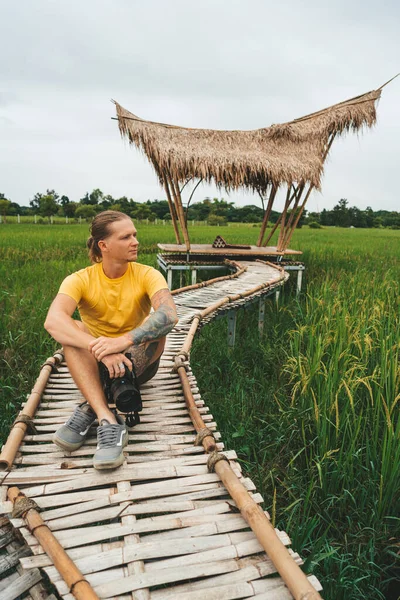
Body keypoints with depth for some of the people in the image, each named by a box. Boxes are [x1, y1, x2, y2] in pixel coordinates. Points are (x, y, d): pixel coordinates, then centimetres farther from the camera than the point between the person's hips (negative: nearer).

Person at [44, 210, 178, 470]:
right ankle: (109, 420, -40)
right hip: (93, 364, 1)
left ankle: (91, 409, -30)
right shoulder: (80, 280, -13)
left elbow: (170, 314, -33)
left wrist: (125, 340, -47)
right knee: (71, 328, -27)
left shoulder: (147, 275, -13)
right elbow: (53, 321, -33)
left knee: (156, 324, -29)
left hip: (140, 362, 0)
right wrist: (100, 350, -47)